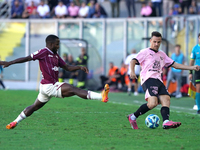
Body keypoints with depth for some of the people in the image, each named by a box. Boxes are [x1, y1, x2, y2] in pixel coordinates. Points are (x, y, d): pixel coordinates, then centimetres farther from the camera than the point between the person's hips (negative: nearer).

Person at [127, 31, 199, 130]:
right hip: (148, 80, -7)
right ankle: (133, 117, -12)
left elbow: (174, 65, 29)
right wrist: (132, 71, -24)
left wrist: (192, 68, 23)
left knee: (166, 99, -17)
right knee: (153, 103, -25)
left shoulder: (162, 54, 28)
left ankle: (166, 122, -32)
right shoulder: (145, 52, 8)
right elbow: (133, 61, -2)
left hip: (158, 81, 7)